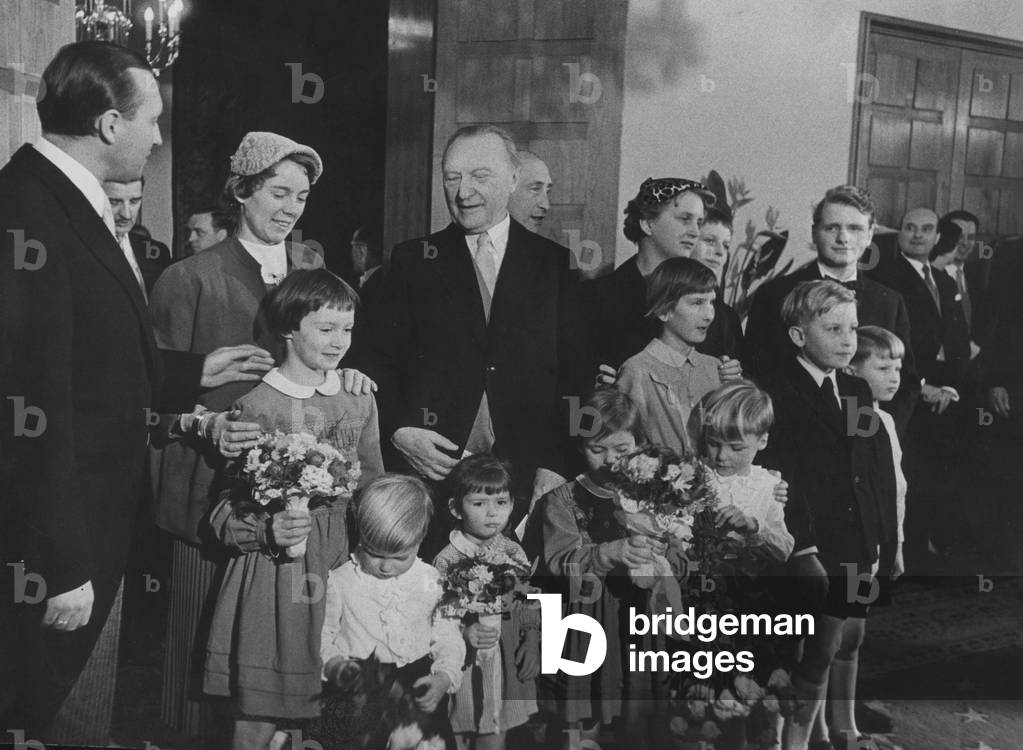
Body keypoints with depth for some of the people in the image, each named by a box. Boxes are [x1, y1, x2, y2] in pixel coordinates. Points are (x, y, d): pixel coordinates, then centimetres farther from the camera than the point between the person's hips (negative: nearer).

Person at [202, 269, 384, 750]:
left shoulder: (359, 400, 9)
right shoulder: (255, 406, -5)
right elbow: (223, 507, -5)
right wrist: (266, 530, -21)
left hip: (343, 564, 4)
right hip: (273, 574, -4)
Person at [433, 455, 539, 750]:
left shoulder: (513, 553, 1)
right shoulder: (447, 561, -14)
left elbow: (529, 605, 10)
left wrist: (531, 640, -4)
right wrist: (465, 633, -30)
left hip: (507, 667, 4)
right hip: (464, 668, -4)